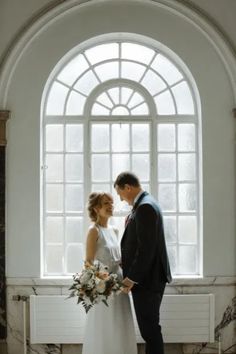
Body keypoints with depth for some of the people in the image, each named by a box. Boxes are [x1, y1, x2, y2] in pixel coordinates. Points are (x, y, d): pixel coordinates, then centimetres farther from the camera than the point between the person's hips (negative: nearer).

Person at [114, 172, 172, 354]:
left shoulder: (145, 207, -18)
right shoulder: (146, 203, 13)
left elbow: (146, 248, -22)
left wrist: (132, 278, -17)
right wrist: (126, 261, 10)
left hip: (146, 279, -10)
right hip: (149, 277, 10)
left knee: (149, 329, -3)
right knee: (150, 327, 15)